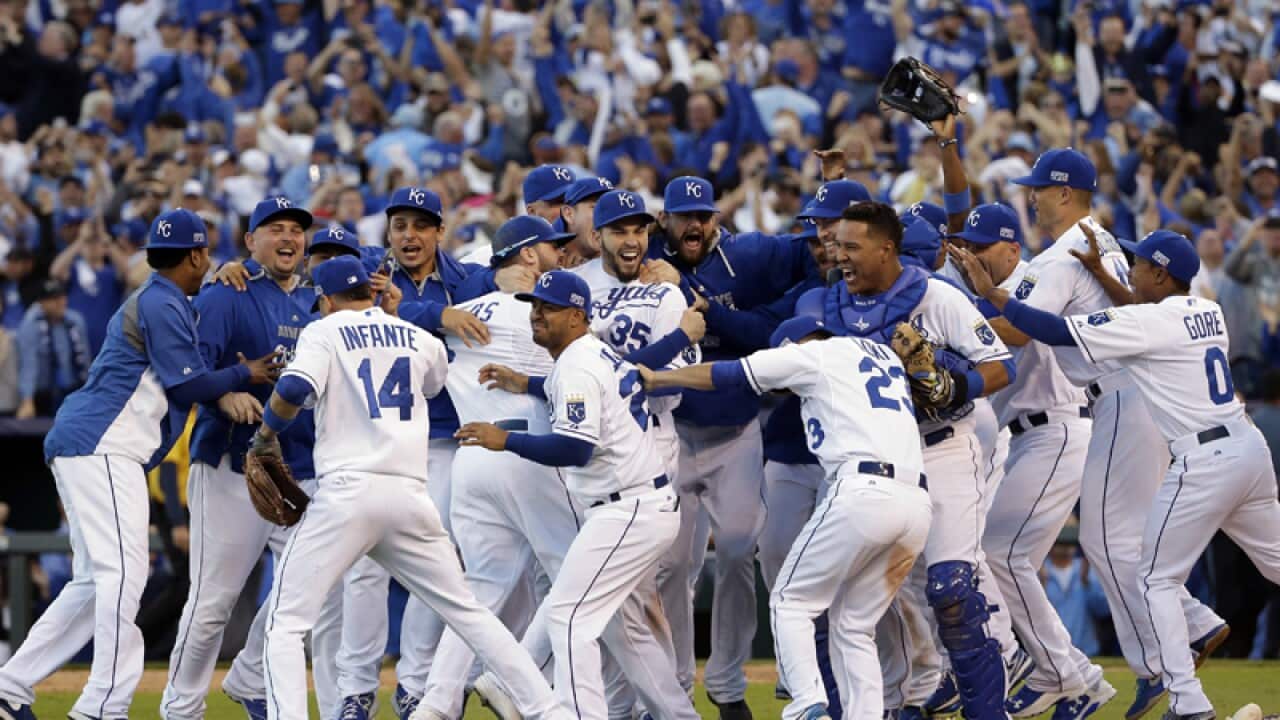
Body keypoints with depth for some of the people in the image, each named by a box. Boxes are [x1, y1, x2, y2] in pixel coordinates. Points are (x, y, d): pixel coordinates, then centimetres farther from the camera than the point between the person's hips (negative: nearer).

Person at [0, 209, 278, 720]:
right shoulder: (161, 304, -8)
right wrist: (245, 374, 3)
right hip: (102, 448, -11)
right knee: (122, 572, -16)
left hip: (79, 448, 11)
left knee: (95, 583, 11)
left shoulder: (157, 302, 25)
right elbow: (188, 384, -10)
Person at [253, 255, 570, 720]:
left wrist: (265, 436, 4)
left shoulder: (323, 332, 5)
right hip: (411, 498, 4)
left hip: (348, 491, -4)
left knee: (286, 624, -1)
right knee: (467, 612, 15)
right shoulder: (421, 341, 17)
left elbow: (294, 389, -14)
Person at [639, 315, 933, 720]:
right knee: (855, 627, 13)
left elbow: (729, 374, 13)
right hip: (918, 503, 7)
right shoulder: (885, 356, 29)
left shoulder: (813, 354, 11)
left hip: (864, 491, -7)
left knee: (791, 602, 3)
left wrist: (655, 379, 23)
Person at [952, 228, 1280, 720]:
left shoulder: (1145, 322, -11)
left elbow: (1057, 331, -13)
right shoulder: (1208, 312, 11)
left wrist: (990, 292, -9)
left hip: (1203, 463, -8)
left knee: (1158, 580, 4)